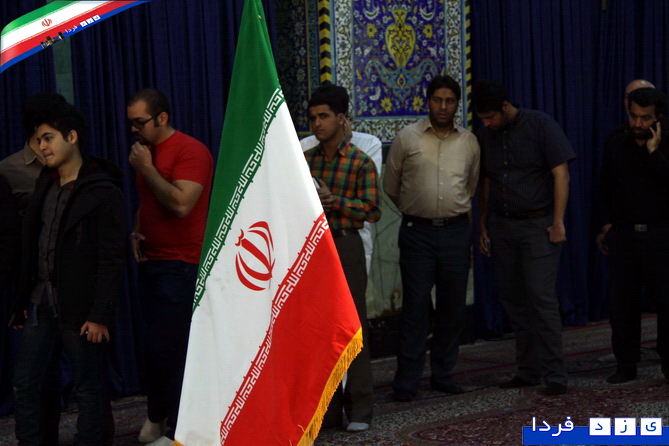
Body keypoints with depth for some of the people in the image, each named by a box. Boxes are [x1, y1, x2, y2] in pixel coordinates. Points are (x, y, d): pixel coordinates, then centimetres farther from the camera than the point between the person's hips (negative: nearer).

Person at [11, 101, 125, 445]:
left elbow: (112, 259, -12)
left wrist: (99, 315, -16)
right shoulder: (44, 186, 13)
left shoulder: (103, 193, -8)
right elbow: (31, 247, 13)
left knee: (89, 391, 2)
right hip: (41, 301, 7)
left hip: (79, 308, -7)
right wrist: (24, 300, 9)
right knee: (25, 383, 7)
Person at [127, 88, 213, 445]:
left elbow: (181, 203, -24)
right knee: (159, 347, 11)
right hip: (152, 262, 8)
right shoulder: (146, 152, 16)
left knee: (167, 350, -7)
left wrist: (146, 168, -17)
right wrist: (136, 233, 9)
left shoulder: (190, 151, -11)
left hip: (180, 265, -8)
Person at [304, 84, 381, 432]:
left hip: (345, 247, -4)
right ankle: (327, 407, 15)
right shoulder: (305, 160, 11)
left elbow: (373, 211, -8)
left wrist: (334, 201, -17)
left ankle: (359, 408, 5)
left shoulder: (360, 162, -3)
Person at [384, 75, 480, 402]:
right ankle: (406, 381, 0)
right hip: (418, 231, -3)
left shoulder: (469, 142, 9)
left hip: (456, 231, 3)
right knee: (415, 306, -5)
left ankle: (443, 374, 18)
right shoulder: (407, 138, 1)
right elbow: (390, 185, 11)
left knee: (453, 306, 6)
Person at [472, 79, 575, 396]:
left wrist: (558, 222, -12)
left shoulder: (540, 126, -5)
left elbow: (561, 173, -8)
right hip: (503, 227, 6)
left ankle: (554, 373, -6)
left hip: (537, 224, -6)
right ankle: (528, 370, 15)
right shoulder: (485, 135, 11)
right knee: (512, 298, 6)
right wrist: (483, 226, 15)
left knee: (541, 296, -10)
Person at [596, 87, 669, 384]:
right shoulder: (615, 146, 9)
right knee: (621, 301, 2)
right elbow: (606, 188, 15)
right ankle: (625, 365, 10)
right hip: (623, 234, 3)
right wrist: (606, 224, 9)